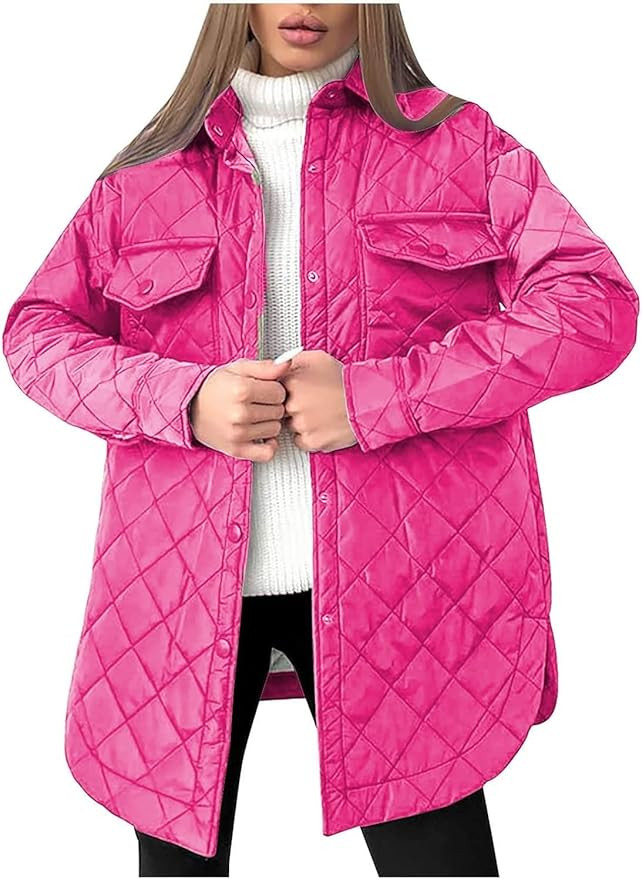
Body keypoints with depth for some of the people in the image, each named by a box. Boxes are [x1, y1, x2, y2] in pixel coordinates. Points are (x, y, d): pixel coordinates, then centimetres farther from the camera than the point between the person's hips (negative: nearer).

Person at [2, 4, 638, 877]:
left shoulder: (461, 143, 7)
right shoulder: (150, 171, 13)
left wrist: (374, 398, -14)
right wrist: (185, 402, -10)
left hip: (391, 578, -1)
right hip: (183, 579, 2)